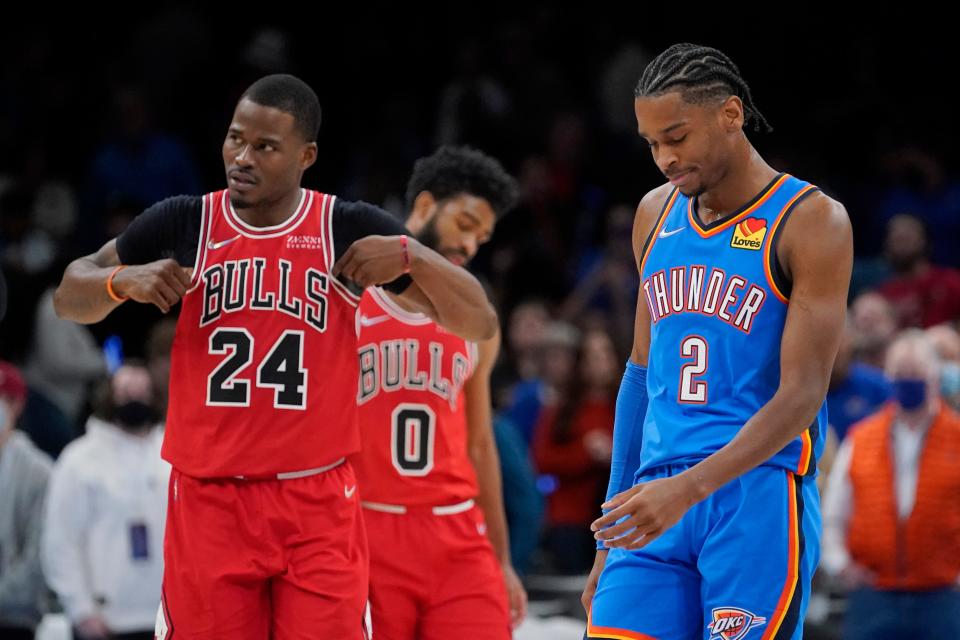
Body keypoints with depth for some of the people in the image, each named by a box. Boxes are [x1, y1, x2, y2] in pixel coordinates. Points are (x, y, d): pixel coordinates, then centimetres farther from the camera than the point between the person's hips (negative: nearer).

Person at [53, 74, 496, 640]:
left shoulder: (352, 232, -2)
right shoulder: (185, 225, 0)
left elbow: (479, 324, -1)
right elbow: (70, 297, 12)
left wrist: (410, 256, -18)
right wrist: (123, 280, -10)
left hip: (320, 508, -1)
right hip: (209, 503, 1)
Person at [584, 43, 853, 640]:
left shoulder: (810, 221, -6)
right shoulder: (656, 215, 14)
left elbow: (801, 396, -13)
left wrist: (690, 488, -24)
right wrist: (610, 536, 19)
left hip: (759, 495, -5)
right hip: (659, 500, 5)